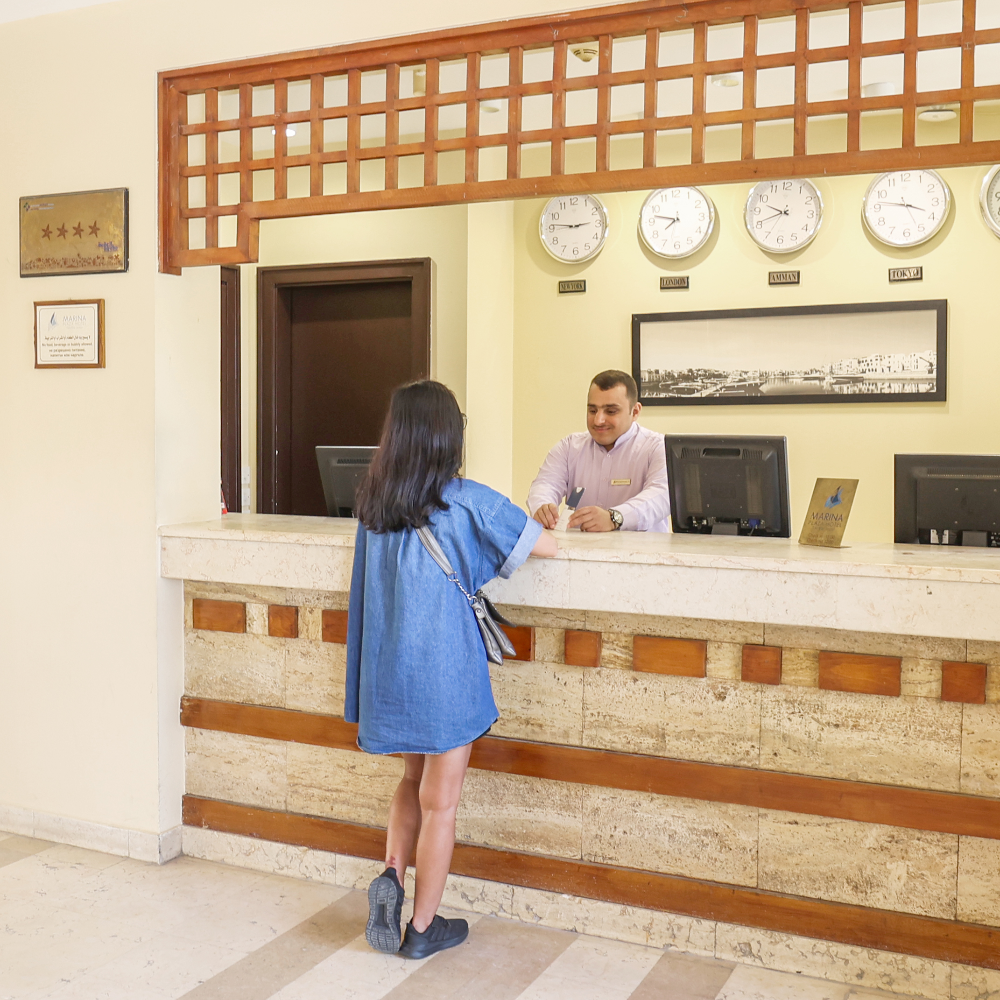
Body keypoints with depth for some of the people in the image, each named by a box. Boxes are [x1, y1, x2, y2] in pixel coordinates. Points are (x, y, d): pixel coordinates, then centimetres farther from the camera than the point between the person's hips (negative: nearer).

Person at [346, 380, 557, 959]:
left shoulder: (373, 502, 2)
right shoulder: (468, 501, -13)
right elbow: (547, 547, -6)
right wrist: (529, 527, 16)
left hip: (388, 669, 5)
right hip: (445, 673, -5)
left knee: (414, 780, 25)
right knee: (440, 801, 8)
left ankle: (391, 875, 7)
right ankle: (423, 927, 19)